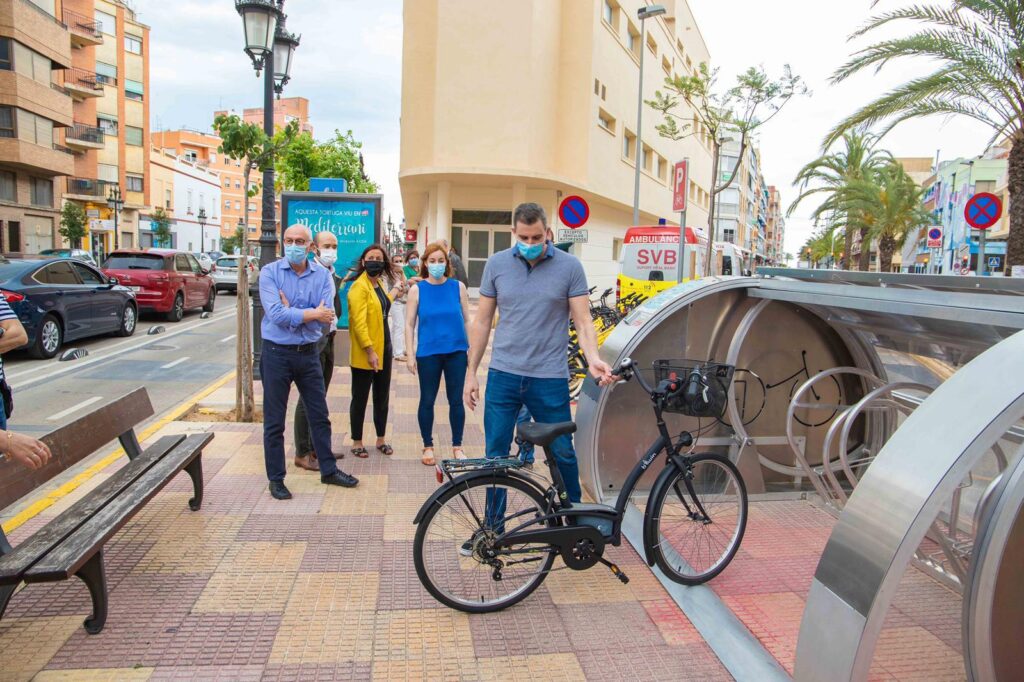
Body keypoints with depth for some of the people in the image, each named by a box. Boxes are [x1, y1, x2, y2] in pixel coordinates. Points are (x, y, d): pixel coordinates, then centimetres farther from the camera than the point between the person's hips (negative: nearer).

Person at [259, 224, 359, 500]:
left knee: (320, 415, 13)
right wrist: (311, 314, -16)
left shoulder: (323, 275, -2)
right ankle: (276, 478, 21)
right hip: (277, 353, -3)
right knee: (274, 421, 7)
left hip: (309, 353, 3)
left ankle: (329, 470, 28)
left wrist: (291, 312, -15)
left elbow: (326, 320, -12)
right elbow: (275, 314, -21)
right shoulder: (269, 273, -8)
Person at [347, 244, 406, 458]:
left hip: (384, 349, 8)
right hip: (364, 354, -8)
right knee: (360, 398, 4)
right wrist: (370, 351, -24)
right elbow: (359, 322, -21)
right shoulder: (359, 287, -15)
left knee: (382, 397, 15)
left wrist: (395, 291, 38)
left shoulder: (378, 283, 11)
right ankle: (357, 442, 17)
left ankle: (381, 439, 27)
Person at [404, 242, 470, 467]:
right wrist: (411, 355, -3)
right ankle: (428, 447, 23)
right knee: (427, 400, 8)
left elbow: (467, 320, 6)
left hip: (456, 350, 1)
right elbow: (409, 324, 1)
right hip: (428, 353, -1)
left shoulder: (458, 287, 1)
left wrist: (472, 349, 4)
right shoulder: (417, 290, 0)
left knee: (456, 400, 8)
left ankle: (457, 446, 22)